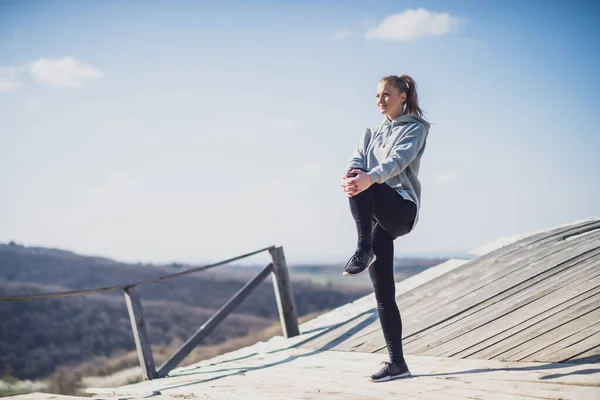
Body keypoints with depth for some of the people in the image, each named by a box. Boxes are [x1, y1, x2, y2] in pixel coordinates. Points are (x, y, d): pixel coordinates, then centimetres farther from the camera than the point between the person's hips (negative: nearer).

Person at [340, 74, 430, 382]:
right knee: (383, 291, -2)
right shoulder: (371, 133, 23)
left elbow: (398, 160, -16)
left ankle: (364, 250, -33)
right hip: (377, 214, 6)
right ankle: (396, 363, 0)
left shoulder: (414, 128, 5)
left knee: (363, 188, -33)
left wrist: (370, 177, -36)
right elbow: (357, 162, 4)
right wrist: (350, 175, -22)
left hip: (401, 207, -5)